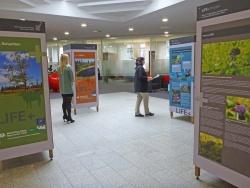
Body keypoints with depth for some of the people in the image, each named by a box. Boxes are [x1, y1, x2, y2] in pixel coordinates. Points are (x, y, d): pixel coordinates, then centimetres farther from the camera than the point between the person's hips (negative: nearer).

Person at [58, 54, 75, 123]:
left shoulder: (59, 67, 1)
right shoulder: (68, 67, -14)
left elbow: (59, 78, 4)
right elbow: (72, 78, -11)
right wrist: (71, 83, 7)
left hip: (62, 89, 6)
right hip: (68, 89, -5)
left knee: (64, 102, 15)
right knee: (68, 103, 0)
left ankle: (65, 117, 27)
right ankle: (69, 118, 5)